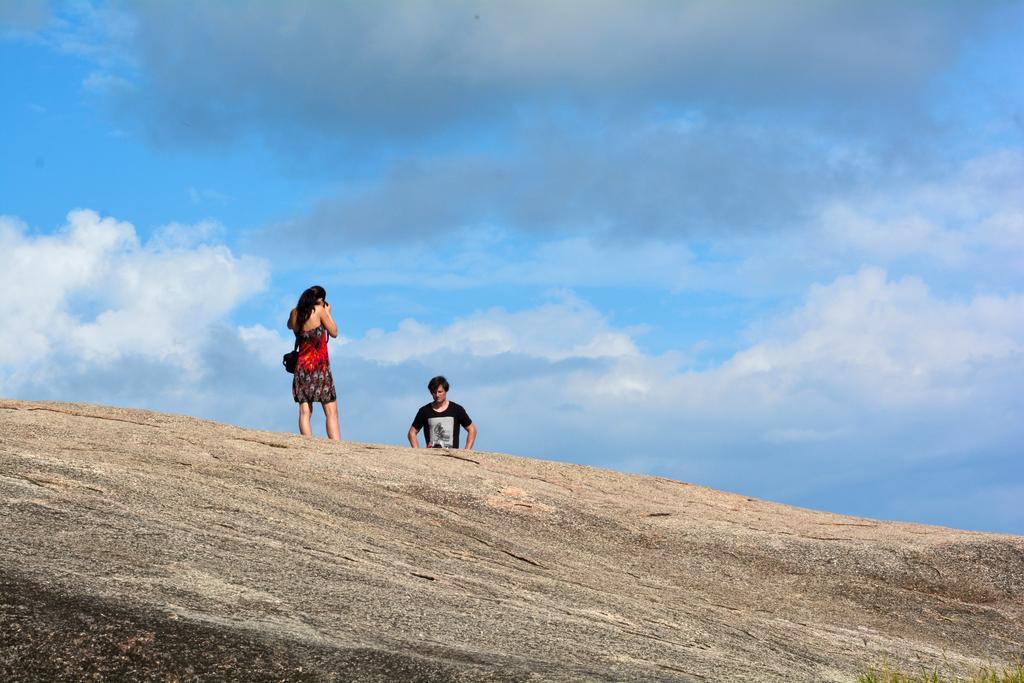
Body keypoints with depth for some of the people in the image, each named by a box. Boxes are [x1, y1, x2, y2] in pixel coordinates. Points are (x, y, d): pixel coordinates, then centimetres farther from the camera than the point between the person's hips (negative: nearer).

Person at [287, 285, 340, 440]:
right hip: (319, 366, -5)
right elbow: (334, 332, 1)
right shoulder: (319, 310, -7)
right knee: (331, 412, -5)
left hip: (301, 365, 5)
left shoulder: (295, 313, 7)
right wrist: (327, 312, 12)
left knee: (305, 412, 0)